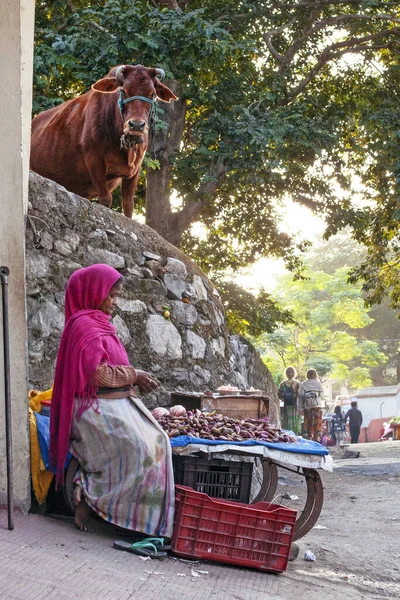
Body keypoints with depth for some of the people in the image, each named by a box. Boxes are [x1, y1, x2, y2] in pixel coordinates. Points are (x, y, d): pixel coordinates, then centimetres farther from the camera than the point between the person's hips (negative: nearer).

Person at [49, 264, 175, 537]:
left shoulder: (100, 323, 17)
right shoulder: (84, 325, -13)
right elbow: (98, 373, -22)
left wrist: (135, 379, 3)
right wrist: (134, 375, -11)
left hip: (118, 403, 10)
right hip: (98, 408, -10)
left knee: (156, 442, -3)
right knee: (136, 450, -18)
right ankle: (86, 497, -4)